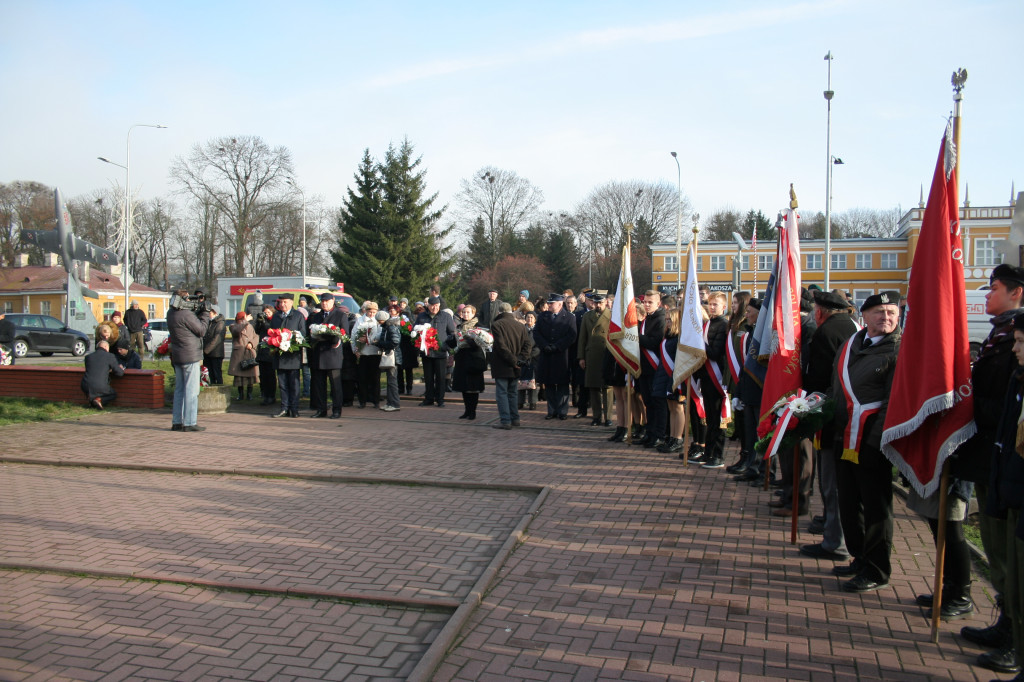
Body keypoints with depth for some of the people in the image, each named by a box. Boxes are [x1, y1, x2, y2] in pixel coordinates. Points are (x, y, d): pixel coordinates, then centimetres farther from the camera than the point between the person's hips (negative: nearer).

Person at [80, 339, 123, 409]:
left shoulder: (88, 356, 14)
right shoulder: (110, 356, -1)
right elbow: (119, 373, 0)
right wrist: (121, 369, 25)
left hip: (85, 387, 5)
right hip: (100, 387, -4)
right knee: (114, 394, 24)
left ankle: (91, 398, 7)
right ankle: (99, 400, -8)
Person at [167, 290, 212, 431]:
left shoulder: (171, 313, 8)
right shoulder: (186, 314, -18)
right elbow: (202, 330, -11)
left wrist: (199, 312, 4)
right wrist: (205, 313, -1)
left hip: (177, 356, 9)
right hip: (190, 356, -9)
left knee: (179, 389, 14)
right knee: (191, 390, -4)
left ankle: (176, 422, 17)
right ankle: (189, 423, -3)